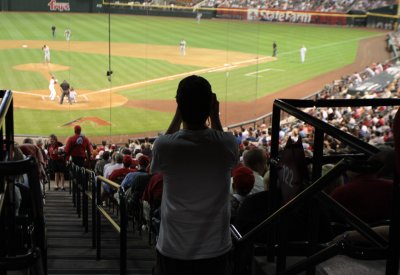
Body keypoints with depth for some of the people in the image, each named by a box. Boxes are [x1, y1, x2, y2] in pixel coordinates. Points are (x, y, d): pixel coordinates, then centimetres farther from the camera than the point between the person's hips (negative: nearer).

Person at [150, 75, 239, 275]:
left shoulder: (164, 146, -16)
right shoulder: (227, 145, -14)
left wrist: (177, 117, 5)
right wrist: (215, 117, 9)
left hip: (173, 252, -1)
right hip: (216, 251, 1)